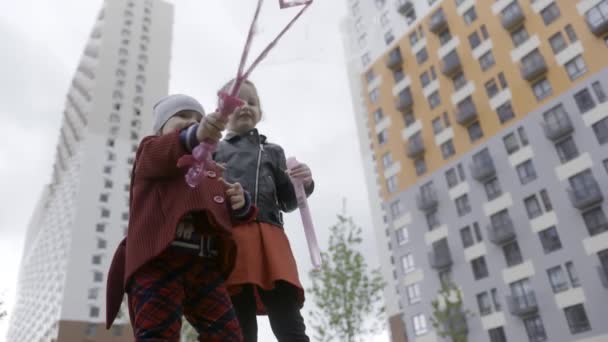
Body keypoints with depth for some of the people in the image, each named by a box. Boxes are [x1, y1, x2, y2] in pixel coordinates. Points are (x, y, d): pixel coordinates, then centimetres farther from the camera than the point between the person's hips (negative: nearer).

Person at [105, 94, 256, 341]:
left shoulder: (213, 170, 31)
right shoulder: (152, 150, 14)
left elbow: (230, 216, 28)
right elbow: (162, 154, -13)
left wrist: (241, 204, 1)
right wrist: (194, 136, -37)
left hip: (205, 265, 6)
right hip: (159, 258, -5)